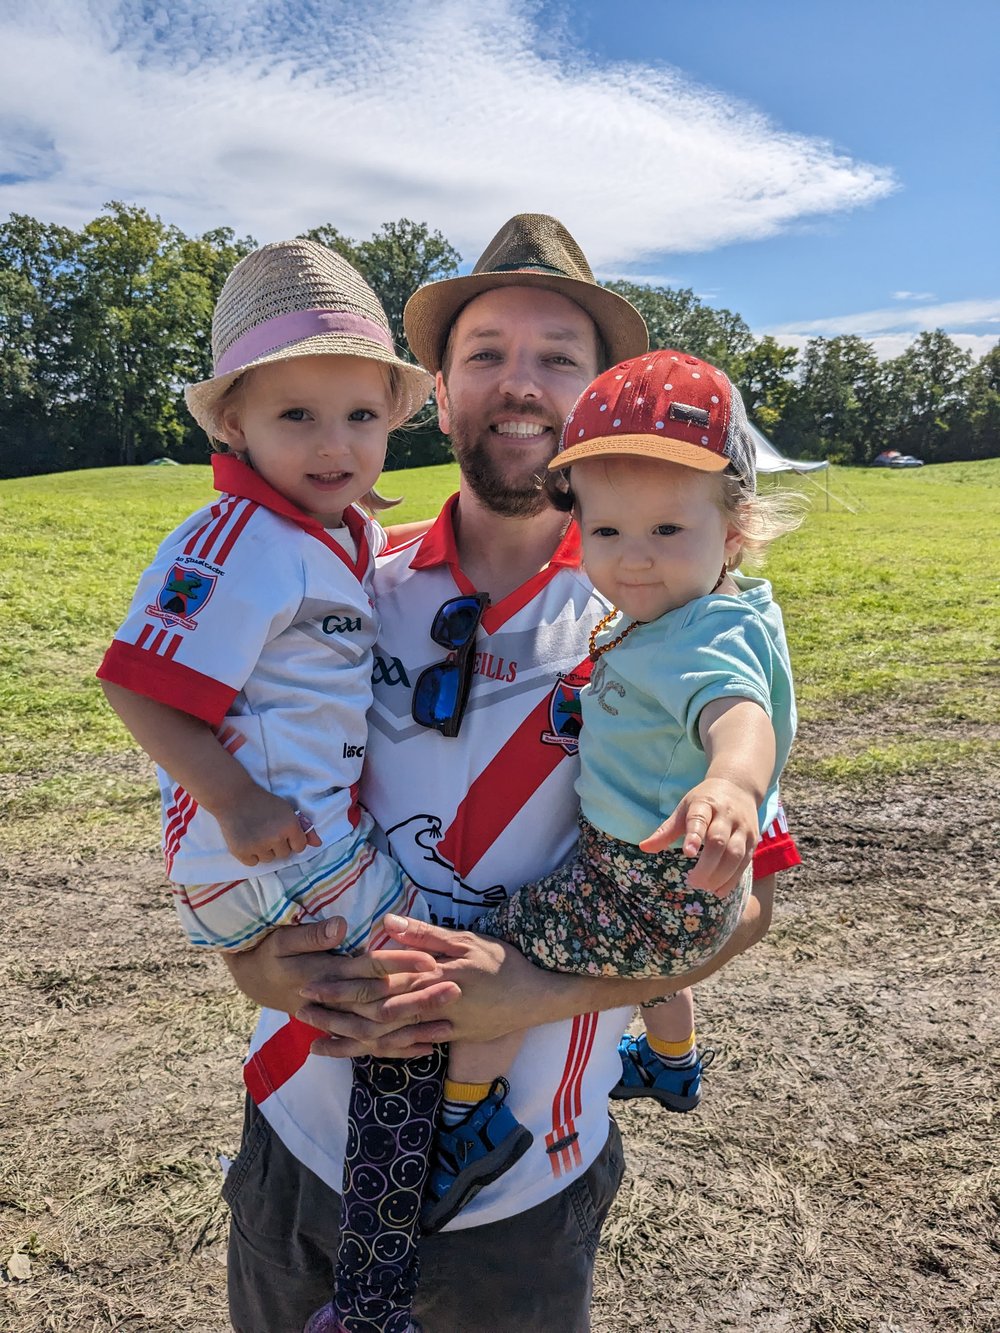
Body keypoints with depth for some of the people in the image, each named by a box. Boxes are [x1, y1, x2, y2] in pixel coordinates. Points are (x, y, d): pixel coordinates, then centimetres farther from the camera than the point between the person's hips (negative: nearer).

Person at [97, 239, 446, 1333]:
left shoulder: (353, 533, 10)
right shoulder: (240, 543, -18)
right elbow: (141, 688, -20)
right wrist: (234, 801, -26)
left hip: (325, 823, 9)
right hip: (276, 842, -9)